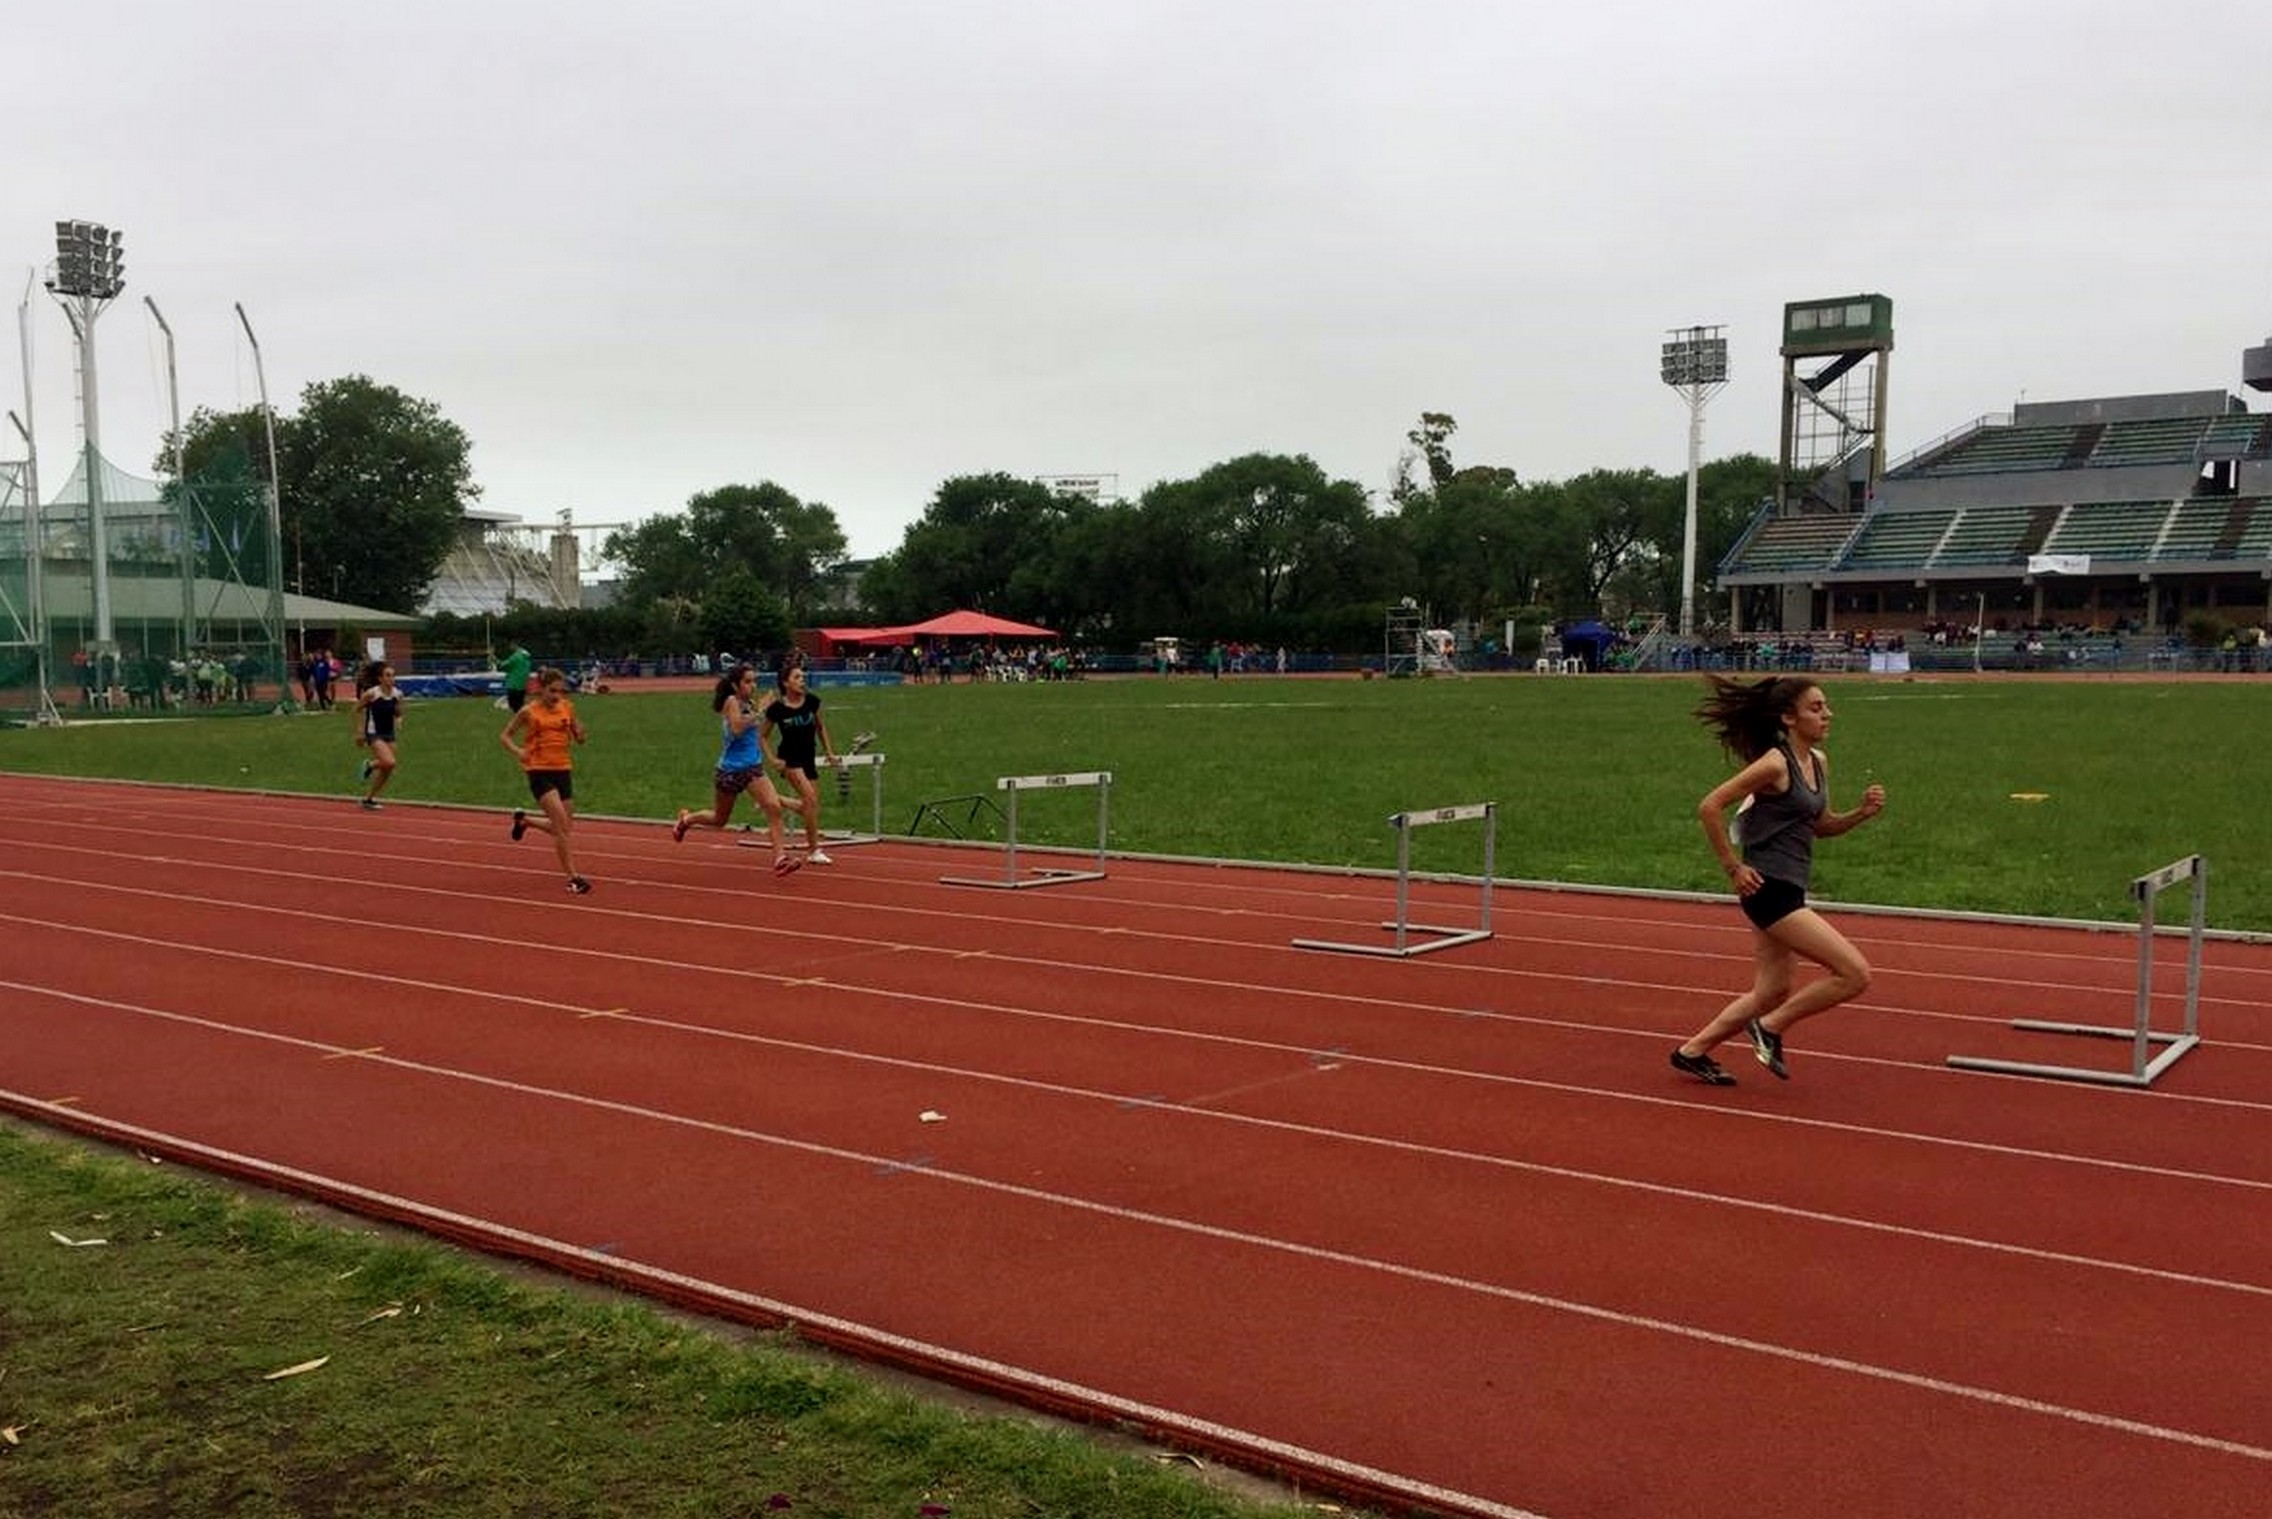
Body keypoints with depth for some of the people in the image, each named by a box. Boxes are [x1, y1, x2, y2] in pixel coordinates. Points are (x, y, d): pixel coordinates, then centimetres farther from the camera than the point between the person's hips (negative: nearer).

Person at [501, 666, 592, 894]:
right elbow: (504, 736, 4)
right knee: (562, 825, -16)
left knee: (566, 828, 11)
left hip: (562, 771, 5)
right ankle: (573, 877, -10)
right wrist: (517, 751, -16)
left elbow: (577, 738, 13)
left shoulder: (567, 707, 4)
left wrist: (580, 734, -11)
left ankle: (523, 819, 38)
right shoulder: (529, 712, -6)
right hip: (540, 772, -5)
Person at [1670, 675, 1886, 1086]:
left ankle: (1693, 1051, 28)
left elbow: (1821, 826, 21)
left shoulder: (1818, 762, 10)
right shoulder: (1775, 764, -16)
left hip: (1789, 892, 9)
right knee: (1855, 974, -11)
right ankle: (1770, 1029, 4)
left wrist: (1862, 813, 2)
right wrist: (1733, 868, -14)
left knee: (1772, 994, 16)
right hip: (1769, 890, -9)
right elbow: (1710, 807, -18)